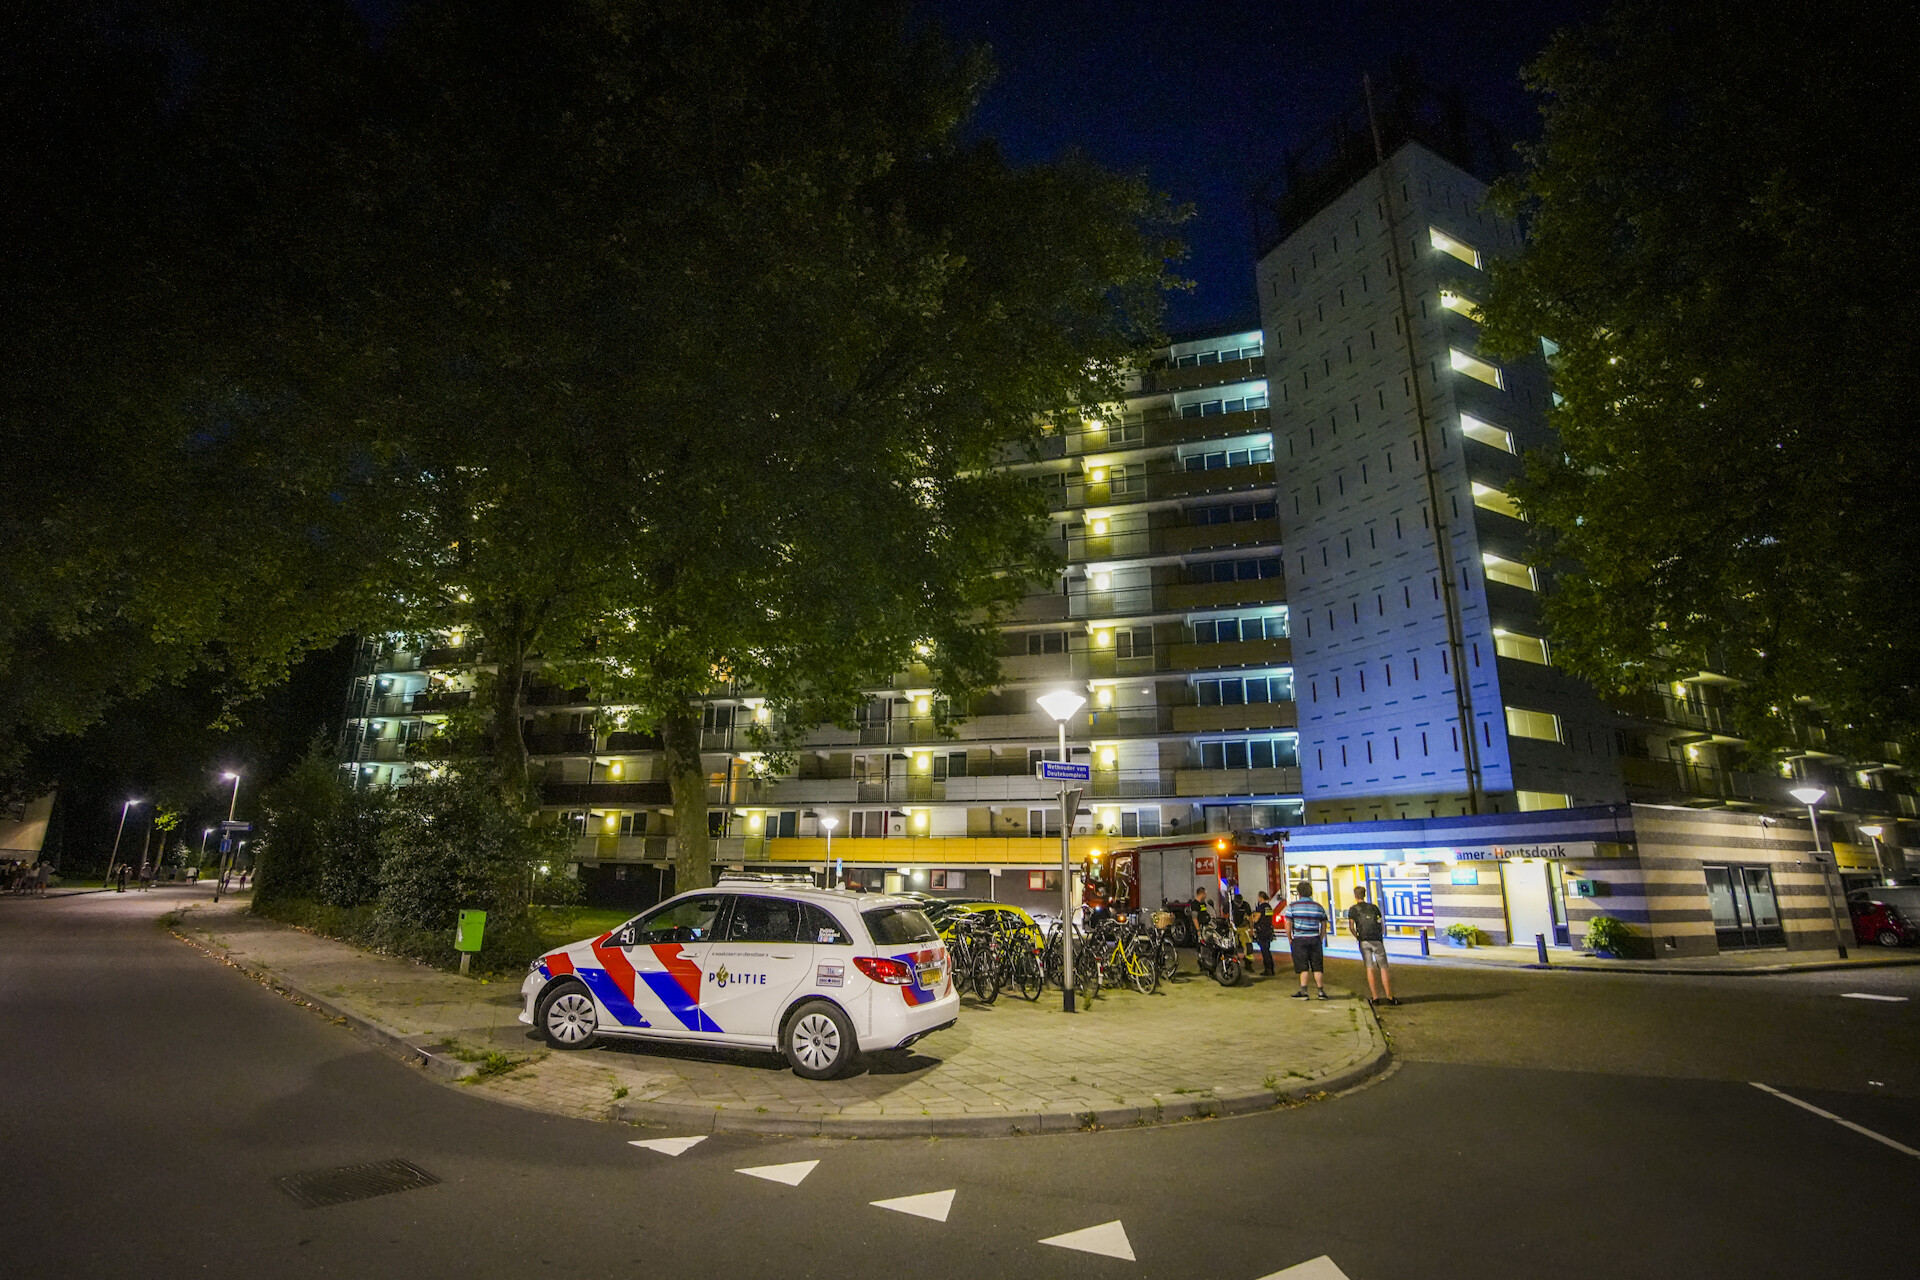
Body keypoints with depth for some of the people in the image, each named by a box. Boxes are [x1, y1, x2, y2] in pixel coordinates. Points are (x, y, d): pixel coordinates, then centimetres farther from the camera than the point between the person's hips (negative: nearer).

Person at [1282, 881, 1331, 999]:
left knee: (1303, 967, 2)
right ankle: (1321, 991, 10)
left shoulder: (1292, 906, -3)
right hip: (1315, 940, 2)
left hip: (1299, 940, -2)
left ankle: (1303, 991, -3)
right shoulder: (1319, 907, 7)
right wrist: (1321, 939, 18)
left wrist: (1289, 939, 3)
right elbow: (1324, 925, 11)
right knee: (1317, 967, 8)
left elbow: (1288, 924, -6)